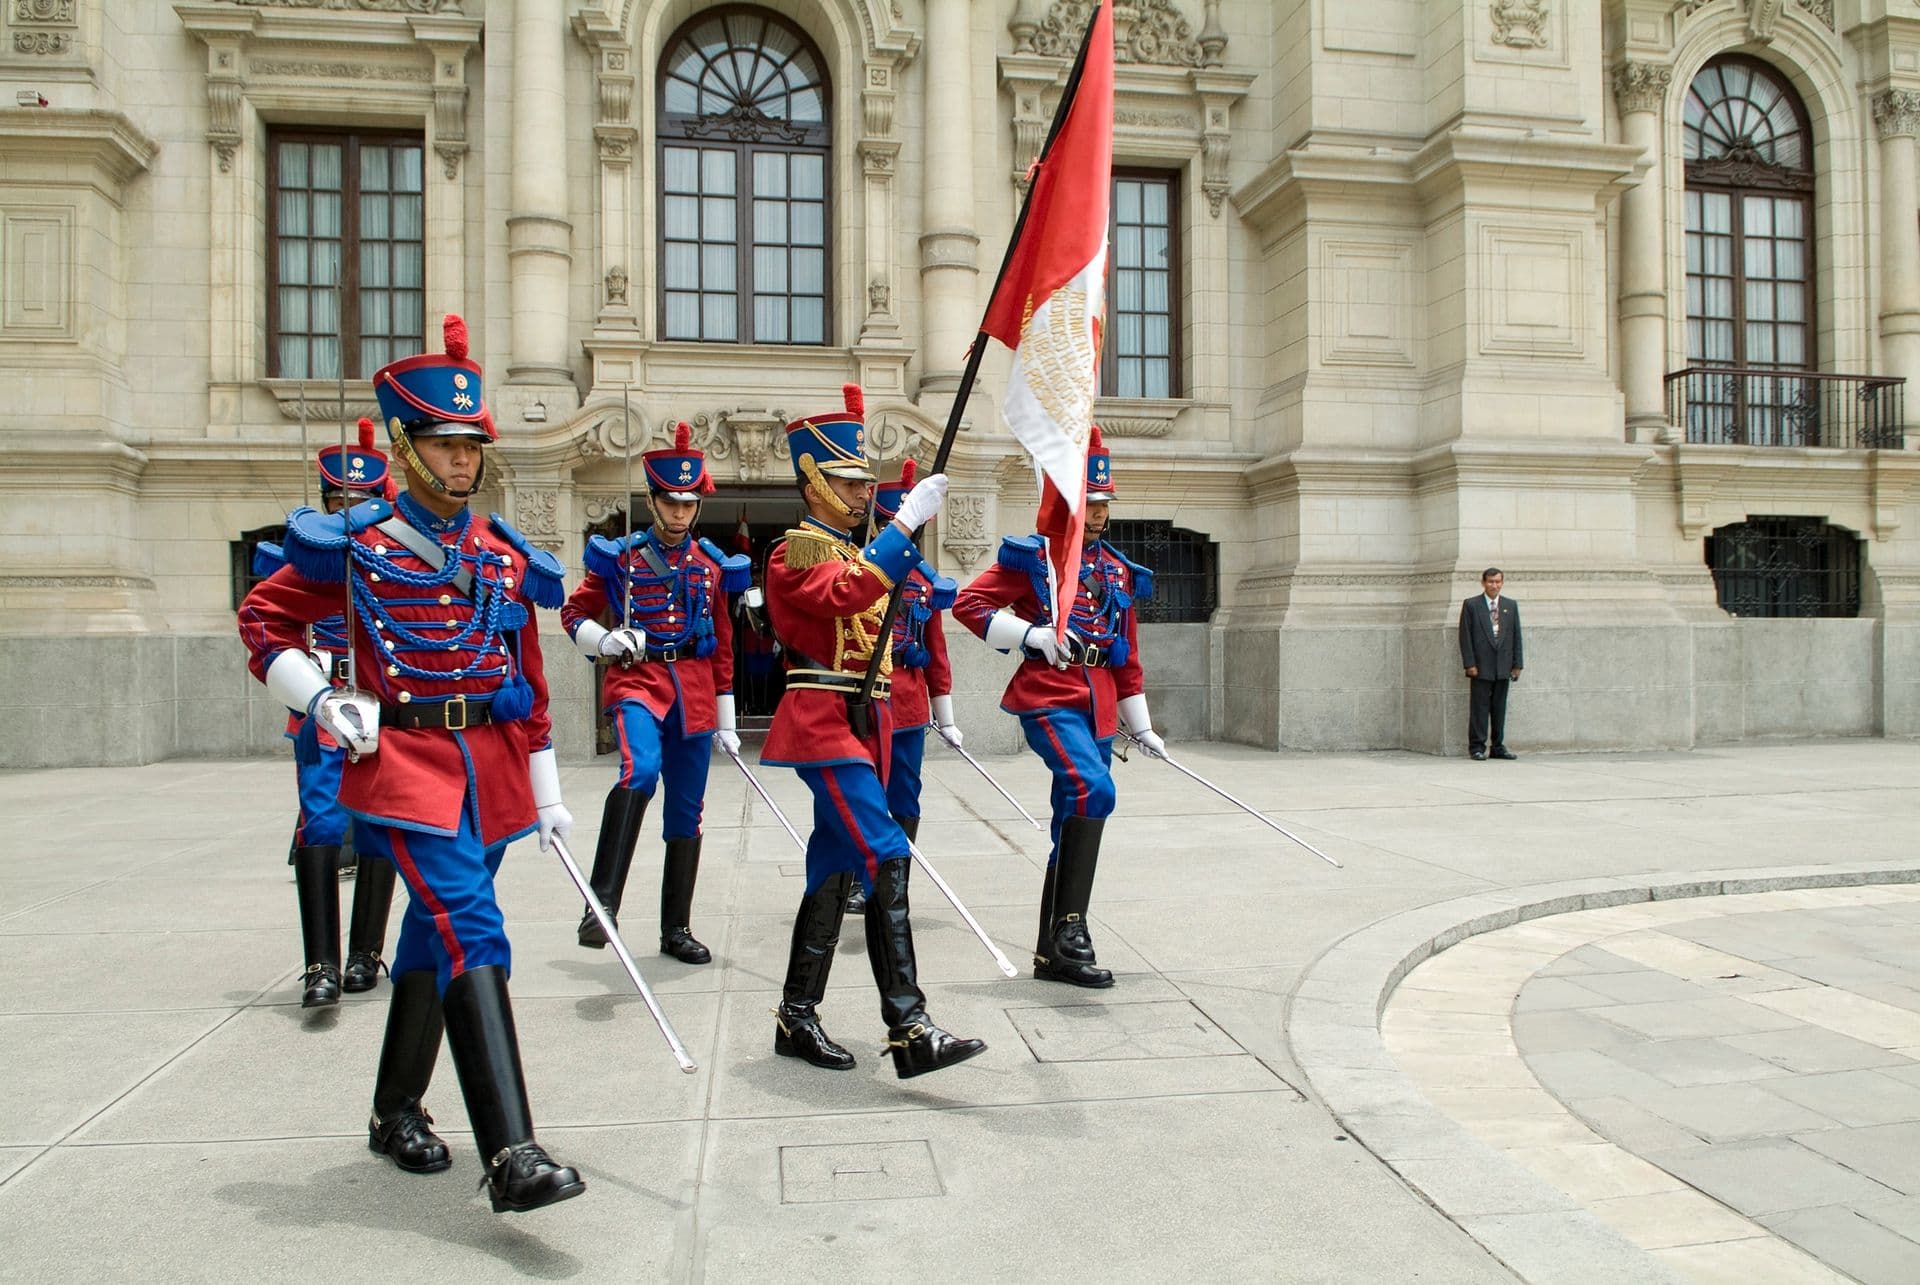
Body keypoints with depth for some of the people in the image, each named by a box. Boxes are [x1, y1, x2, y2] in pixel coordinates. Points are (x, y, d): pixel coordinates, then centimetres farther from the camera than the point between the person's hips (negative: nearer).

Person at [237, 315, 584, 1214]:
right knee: (470, 932, -18)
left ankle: (396, 1112, 35)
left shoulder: (508, 557, 9)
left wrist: (548, 795, 12)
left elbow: (528, 683, 12)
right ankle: (510, 1155, -21)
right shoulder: (357, 543, -1)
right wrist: (323, 703, -7)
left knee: (435, 932, 16)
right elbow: (262, 619, 9)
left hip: (490, 769, 5)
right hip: (405, 763, -5)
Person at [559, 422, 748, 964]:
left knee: (686, 812, 7)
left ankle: (676, 929, 18)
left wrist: (726, 722, 12)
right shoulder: (620, 557, 2)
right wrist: (605, 641, -13)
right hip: (637, 680, -4)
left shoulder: (713, 565, 10)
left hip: (694, 694, 4)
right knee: (640, 769, -33)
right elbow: (573, 614, 9)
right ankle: (602, 903, -30)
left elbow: (723, 648, 13)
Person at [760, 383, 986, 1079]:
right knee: (885, 860, -18)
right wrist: (905, 523, -29)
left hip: (864, 725, 9)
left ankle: (797, 1017, 19)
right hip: (825, 724, -9)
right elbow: (845, 594, -27)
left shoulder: (853, 554, 21)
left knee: (834, 869, 11)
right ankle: (909, 1028, -20)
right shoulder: (796, 551, -7)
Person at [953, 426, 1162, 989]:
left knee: (1076, 816, 8)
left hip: (1099, 706, 7)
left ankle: (1053, 953, 16)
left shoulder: (1119, 569, 16)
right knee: (1093, 790, -28)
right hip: (1049, 696, -7)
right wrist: (1031, 634, -18)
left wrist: (1140, 726, 20)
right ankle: (1070, 926, -21)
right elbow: (968, 603, -5)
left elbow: (1128, 654, 19)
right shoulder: (1030, 555, -1)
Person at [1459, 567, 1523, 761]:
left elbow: (1516, 636, 12)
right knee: (1480, 707, -3)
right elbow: (1465, 636, -3)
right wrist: (1470, 663, -10)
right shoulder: (1471, 605, 1)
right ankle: (1477, 747, 2)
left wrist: (1517, 664, 5)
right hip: (1481, 666, -3)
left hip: (1503, 667, 4)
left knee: (1500, 708, 7)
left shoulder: (1511, 605, 12)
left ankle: (1498, 746, 14)